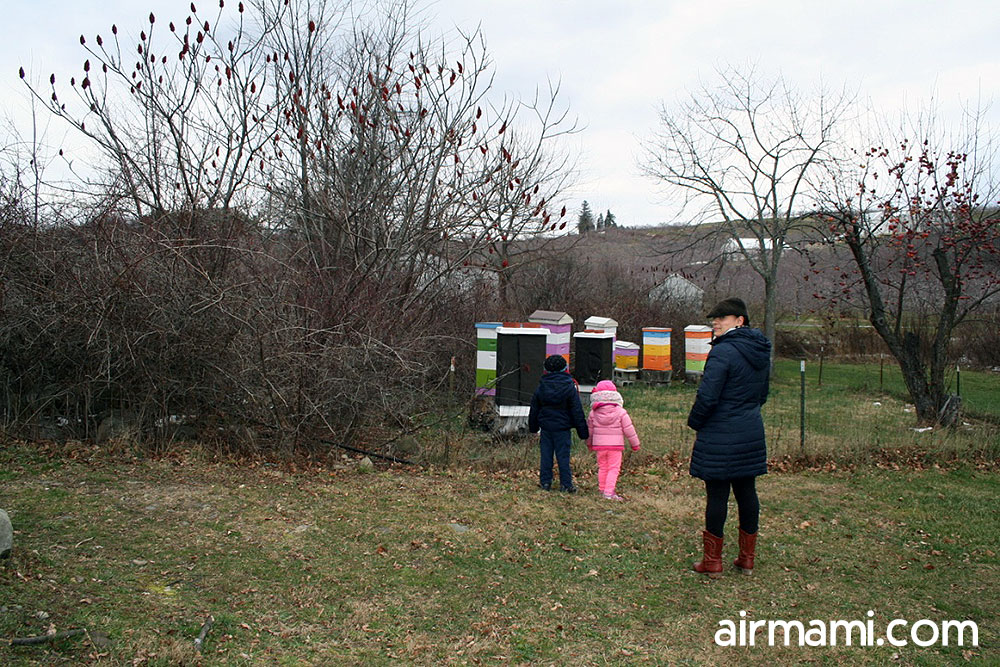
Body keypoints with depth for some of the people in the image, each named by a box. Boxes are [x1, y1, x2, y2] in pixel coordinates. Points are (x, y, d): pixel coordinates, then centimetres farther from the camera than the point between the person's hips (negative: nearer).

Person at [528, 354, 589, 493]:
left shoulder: (541, 388, 1)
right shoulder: (570, 388, -7)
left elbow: (534, 410, 11)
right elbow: (577, 412, -5)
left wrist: (533, 427, 24)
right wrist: (583, 433, -1)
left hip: (545, 427, 2)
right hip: (562, 428, -2)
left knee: (546, 455, 10)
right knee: (563, 456, 2)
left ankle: (545, 482, 13)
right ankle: (566, 484, 5)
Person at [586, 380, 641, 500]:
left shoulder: (593, 413, 0)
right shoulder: (620, 412, -7)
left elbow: (589, 429, 10)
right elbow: (628, 430, -4)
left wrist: (589, 443, 26)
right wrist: (635, 444, 8)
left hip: (599, 445, 3)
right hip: (615, 445, -3)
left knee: (602, 468, 16)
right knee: (614, 468, 1)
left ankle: (602, 489, 24)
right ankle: (609, 491, -7)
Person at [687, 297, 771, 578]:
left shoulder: (723, 351, -18)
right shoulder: (761, 352, 9)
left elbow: (707, 396, -20)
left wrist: (694, 422, -4)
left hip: (720, 436, -8)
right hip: (752, 434, 8)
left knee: (717, 494, 1)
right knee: (747, 492, 14)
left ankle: (712, 561, 10)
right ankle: (747, 559, 24)